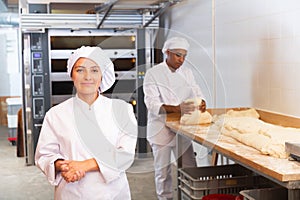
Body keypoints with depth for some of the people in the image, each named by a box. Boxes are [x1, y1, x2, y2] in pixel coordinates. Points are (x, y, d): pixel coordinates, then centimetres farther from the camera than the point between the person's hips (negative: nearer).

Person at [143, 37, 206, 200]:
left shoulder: (186, 72, 10)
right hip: (161, 129, -4)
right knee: (163, 170, 4)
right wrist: (176, 109, -32)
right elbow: (152, 103, -16)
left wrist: (201, 103, -16)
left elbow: (196, 93, 9)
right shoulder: (153, 73, -7)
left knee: (190, 168, 4)